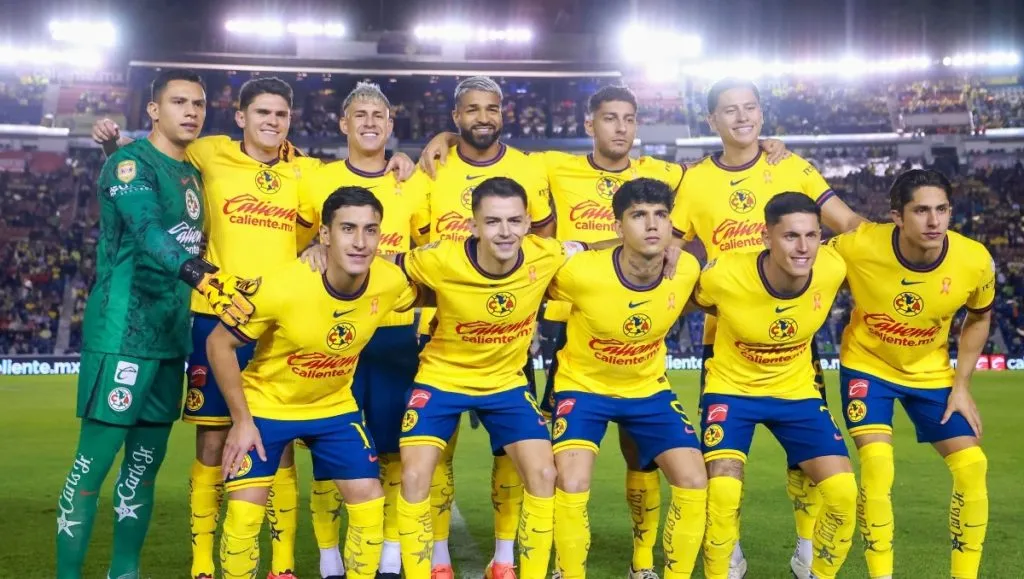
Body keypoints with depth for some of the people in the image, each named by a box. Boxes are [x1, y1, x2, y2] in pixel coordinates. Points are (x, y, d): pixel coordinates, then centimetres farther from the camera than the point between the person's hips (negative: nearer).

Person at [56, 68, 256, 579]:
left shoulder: (193, 174, 16)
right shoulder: (130, 163, -9)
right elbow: (148, 232, -26)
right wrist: (205, 278, -42)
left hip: (170, 337, 8)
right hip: (122, 335, -8)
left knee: (145, 462, 13)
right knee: (95, 461, -6)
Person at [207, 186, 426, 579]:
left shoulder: (391, 282, -20)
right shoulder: (282, 289, -32)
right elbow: (219, 344, -18)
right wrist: (241, 420, -16)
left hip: (334, 406, 4)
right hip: (265, 406, -3)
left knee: (370, 503, -1)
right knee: (244, 514, -8)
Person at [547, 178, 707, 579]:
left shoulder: (687, 270, -17)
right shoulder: (581, 272, -28)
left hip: (649, 388, 3)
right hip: (583, 385, -3)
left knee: (694, 482, -9)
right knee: (572, 486, -21)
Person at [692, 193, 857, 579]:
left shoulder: (833, 269, -20)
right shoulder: (724, 275, -28)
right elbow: (692, 298, -3)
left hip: (797, 391, 3)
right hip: (732, 388, -3)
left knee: (843, 491, -10)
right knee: (723, 493, -22)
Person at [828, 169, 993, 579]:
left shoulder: (975, 260, -22)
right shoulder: (858, 247, -29)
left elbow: (978, 318, 0)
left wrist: (961, 386, -3)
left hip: (931, 372, 3)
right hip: (867, 366, -2)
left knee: (972, 466, -5)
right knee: (877, 463, -20)